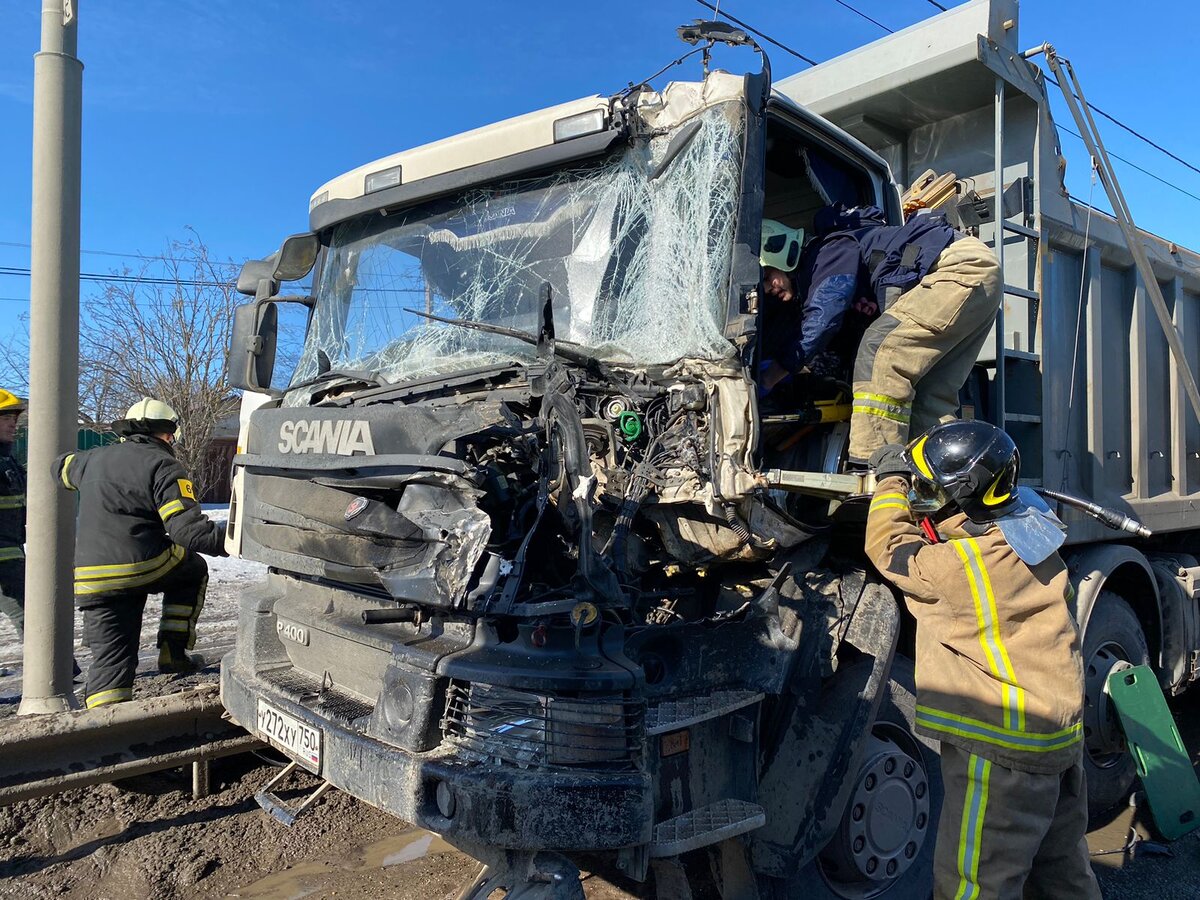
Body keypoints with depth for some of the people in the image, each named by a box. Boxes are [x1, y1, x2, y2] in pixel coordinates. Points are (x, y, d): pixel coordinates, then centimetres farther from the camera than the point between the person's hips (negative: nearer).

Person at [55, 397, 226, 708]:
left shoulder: (94, 458, 17)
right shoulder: (162, 465, -5)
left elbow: (62, 466, 42)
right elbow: (186, 528, -17)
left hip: (90, 579, 6)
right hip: (145, 568, -5)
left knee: (111, 659, 9)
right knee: (193, 569, 25)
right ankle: (173, 650, 16)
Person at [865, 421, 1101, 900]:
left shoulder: (965, 565, -26)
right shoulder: (1031, 530, -2)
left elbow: (889, 548, -9)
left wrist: (892, 479, 3)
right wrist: (905, 474, 11)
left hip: (1004, 744, -9)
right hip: (1061, 732, 9)